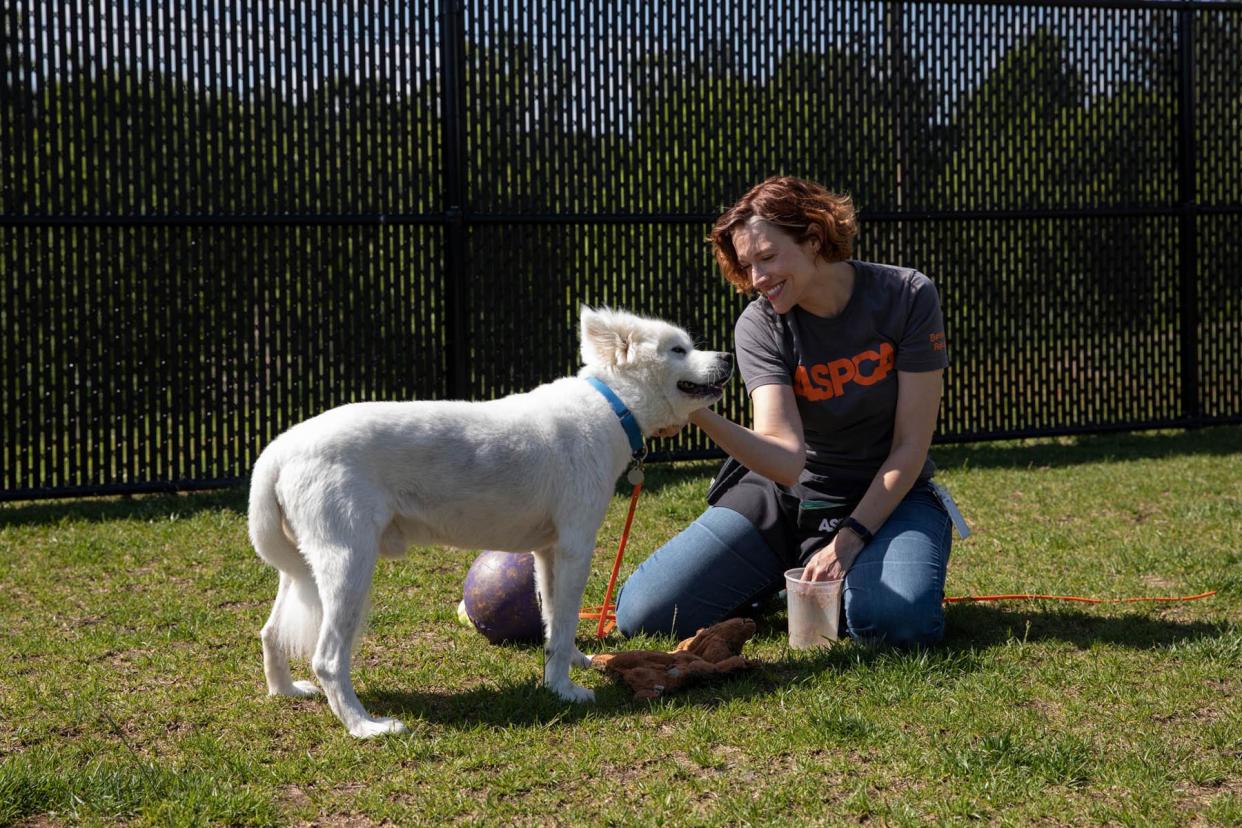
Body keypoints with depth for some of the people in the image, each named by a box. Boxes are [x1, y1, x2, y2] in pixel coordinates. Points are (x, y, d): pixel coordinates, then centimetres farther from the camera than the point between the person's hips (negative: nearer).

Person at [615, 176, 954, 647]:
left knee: (898, 622, -34)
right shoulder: (760, 325, -13)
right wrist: (702, 417, -47)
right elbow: (786, 459, -29)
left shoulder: (905, 297, -15)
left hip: (887, 496, -1)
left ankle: (852, 577, 3)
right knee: (643, 616, -12)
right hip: (787, 495, 1)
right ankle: (773, 580, 16)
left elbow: (910, 447, -13)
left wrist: (849, 540, -19)